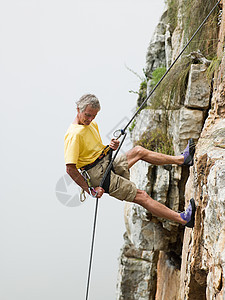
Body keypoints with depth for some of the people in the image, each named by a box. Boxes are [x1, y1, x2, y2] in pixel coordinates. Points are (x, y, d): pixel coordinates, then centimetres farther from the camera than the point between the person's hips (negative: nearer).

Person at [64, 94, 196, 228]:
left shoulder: (92, 124, 10)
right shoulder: (74, 135, -20)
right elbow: (70, 169, -24)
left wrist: (111, 147, 0)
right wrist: (90, 190, -24)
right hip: (98, 173, -9)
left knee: (139, 151, 7)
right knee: (141, 196, -12)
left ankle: (182, 159, 18)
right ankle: (184, 219, -13)